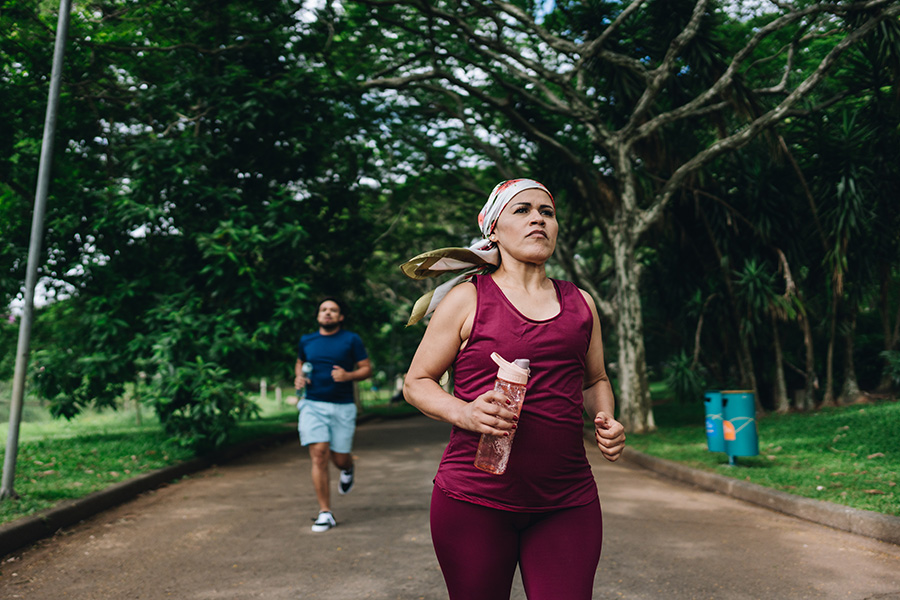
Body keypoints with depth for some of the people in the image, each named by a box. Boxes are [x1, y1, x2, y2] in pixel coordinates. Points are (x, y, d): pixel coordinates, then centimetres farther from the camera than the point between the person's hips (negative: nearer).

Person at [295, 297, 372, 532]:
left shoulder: (351, 340, 2)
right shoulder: (306, 340, 10)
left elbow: (367, 369, 3)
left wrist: (347, 376, -16)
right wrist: (298, 377, 7)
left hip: (342, 407, -1)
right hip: (313, 405, 1)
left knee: (340, 458, 2)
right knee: (319, 455, -11)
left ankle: (348, 470, 43)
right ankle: (325, 513, -1)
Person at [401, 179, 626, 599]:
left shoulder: (580, 302, 11)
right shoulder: (467, 298, 0)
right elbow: (416, 383, 2)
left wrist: (606, 422, 2)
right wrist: (463, 412, -17)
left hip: (568, 501, 3)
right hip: (474, 498, -3)